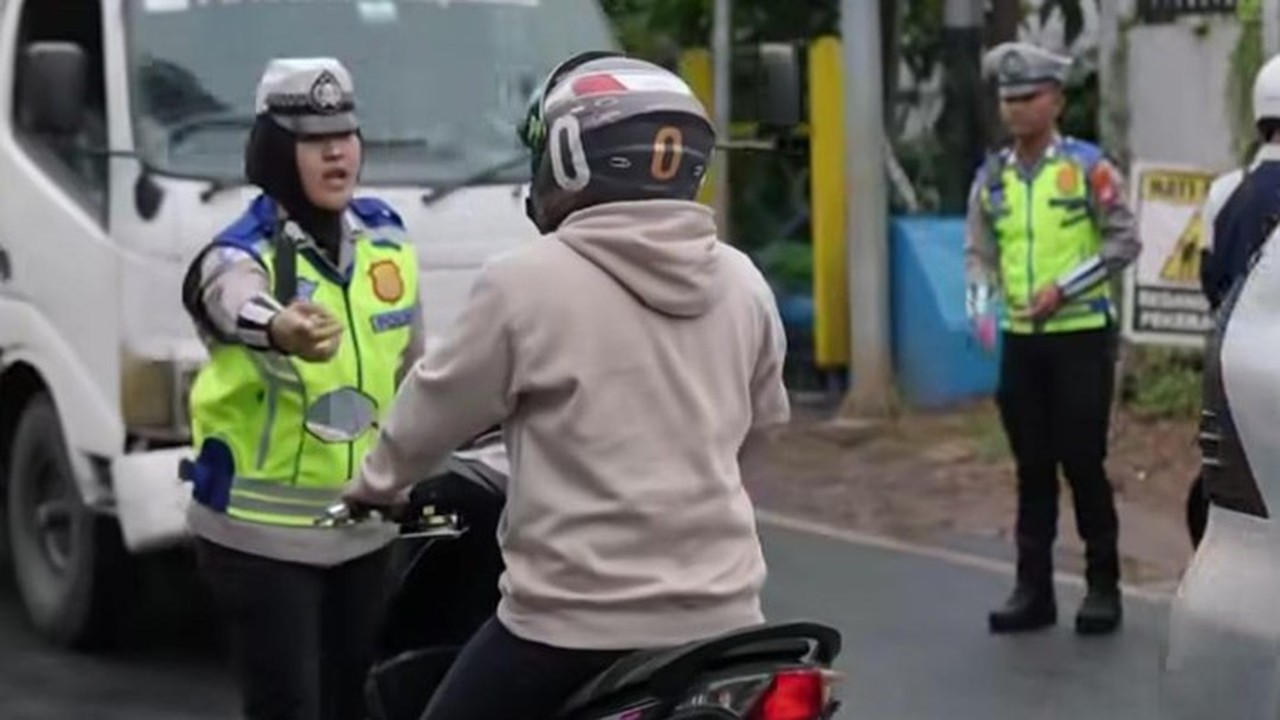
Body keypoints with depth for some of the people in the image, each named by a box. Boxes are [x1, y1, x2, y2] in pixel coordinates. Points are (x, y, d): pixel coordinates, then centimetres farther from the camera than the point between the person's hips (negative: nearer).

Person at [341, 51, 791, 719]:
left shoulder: (527, 282, -10)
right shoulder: (743, 283, 5)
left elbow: (436, 408, 1)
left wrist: (373, 484, 21)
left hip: (576, 621, -4)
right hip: (720, 613, 5)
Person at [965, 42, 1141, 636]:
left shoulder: (1088, 167, -6)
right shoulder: (991, 177, 7)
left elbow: (1123, 241, -7)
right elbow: (979, 252, 10)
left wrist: (1065, 287, -15)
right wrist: (981, 305, -8)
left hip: (1080, 336, -4)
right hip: (1020, 340, 4)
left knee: (1083, 463, -1)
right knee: (1032, 467, 9)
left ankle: (1103, 586, 10)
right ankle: (1033, 588, 15)